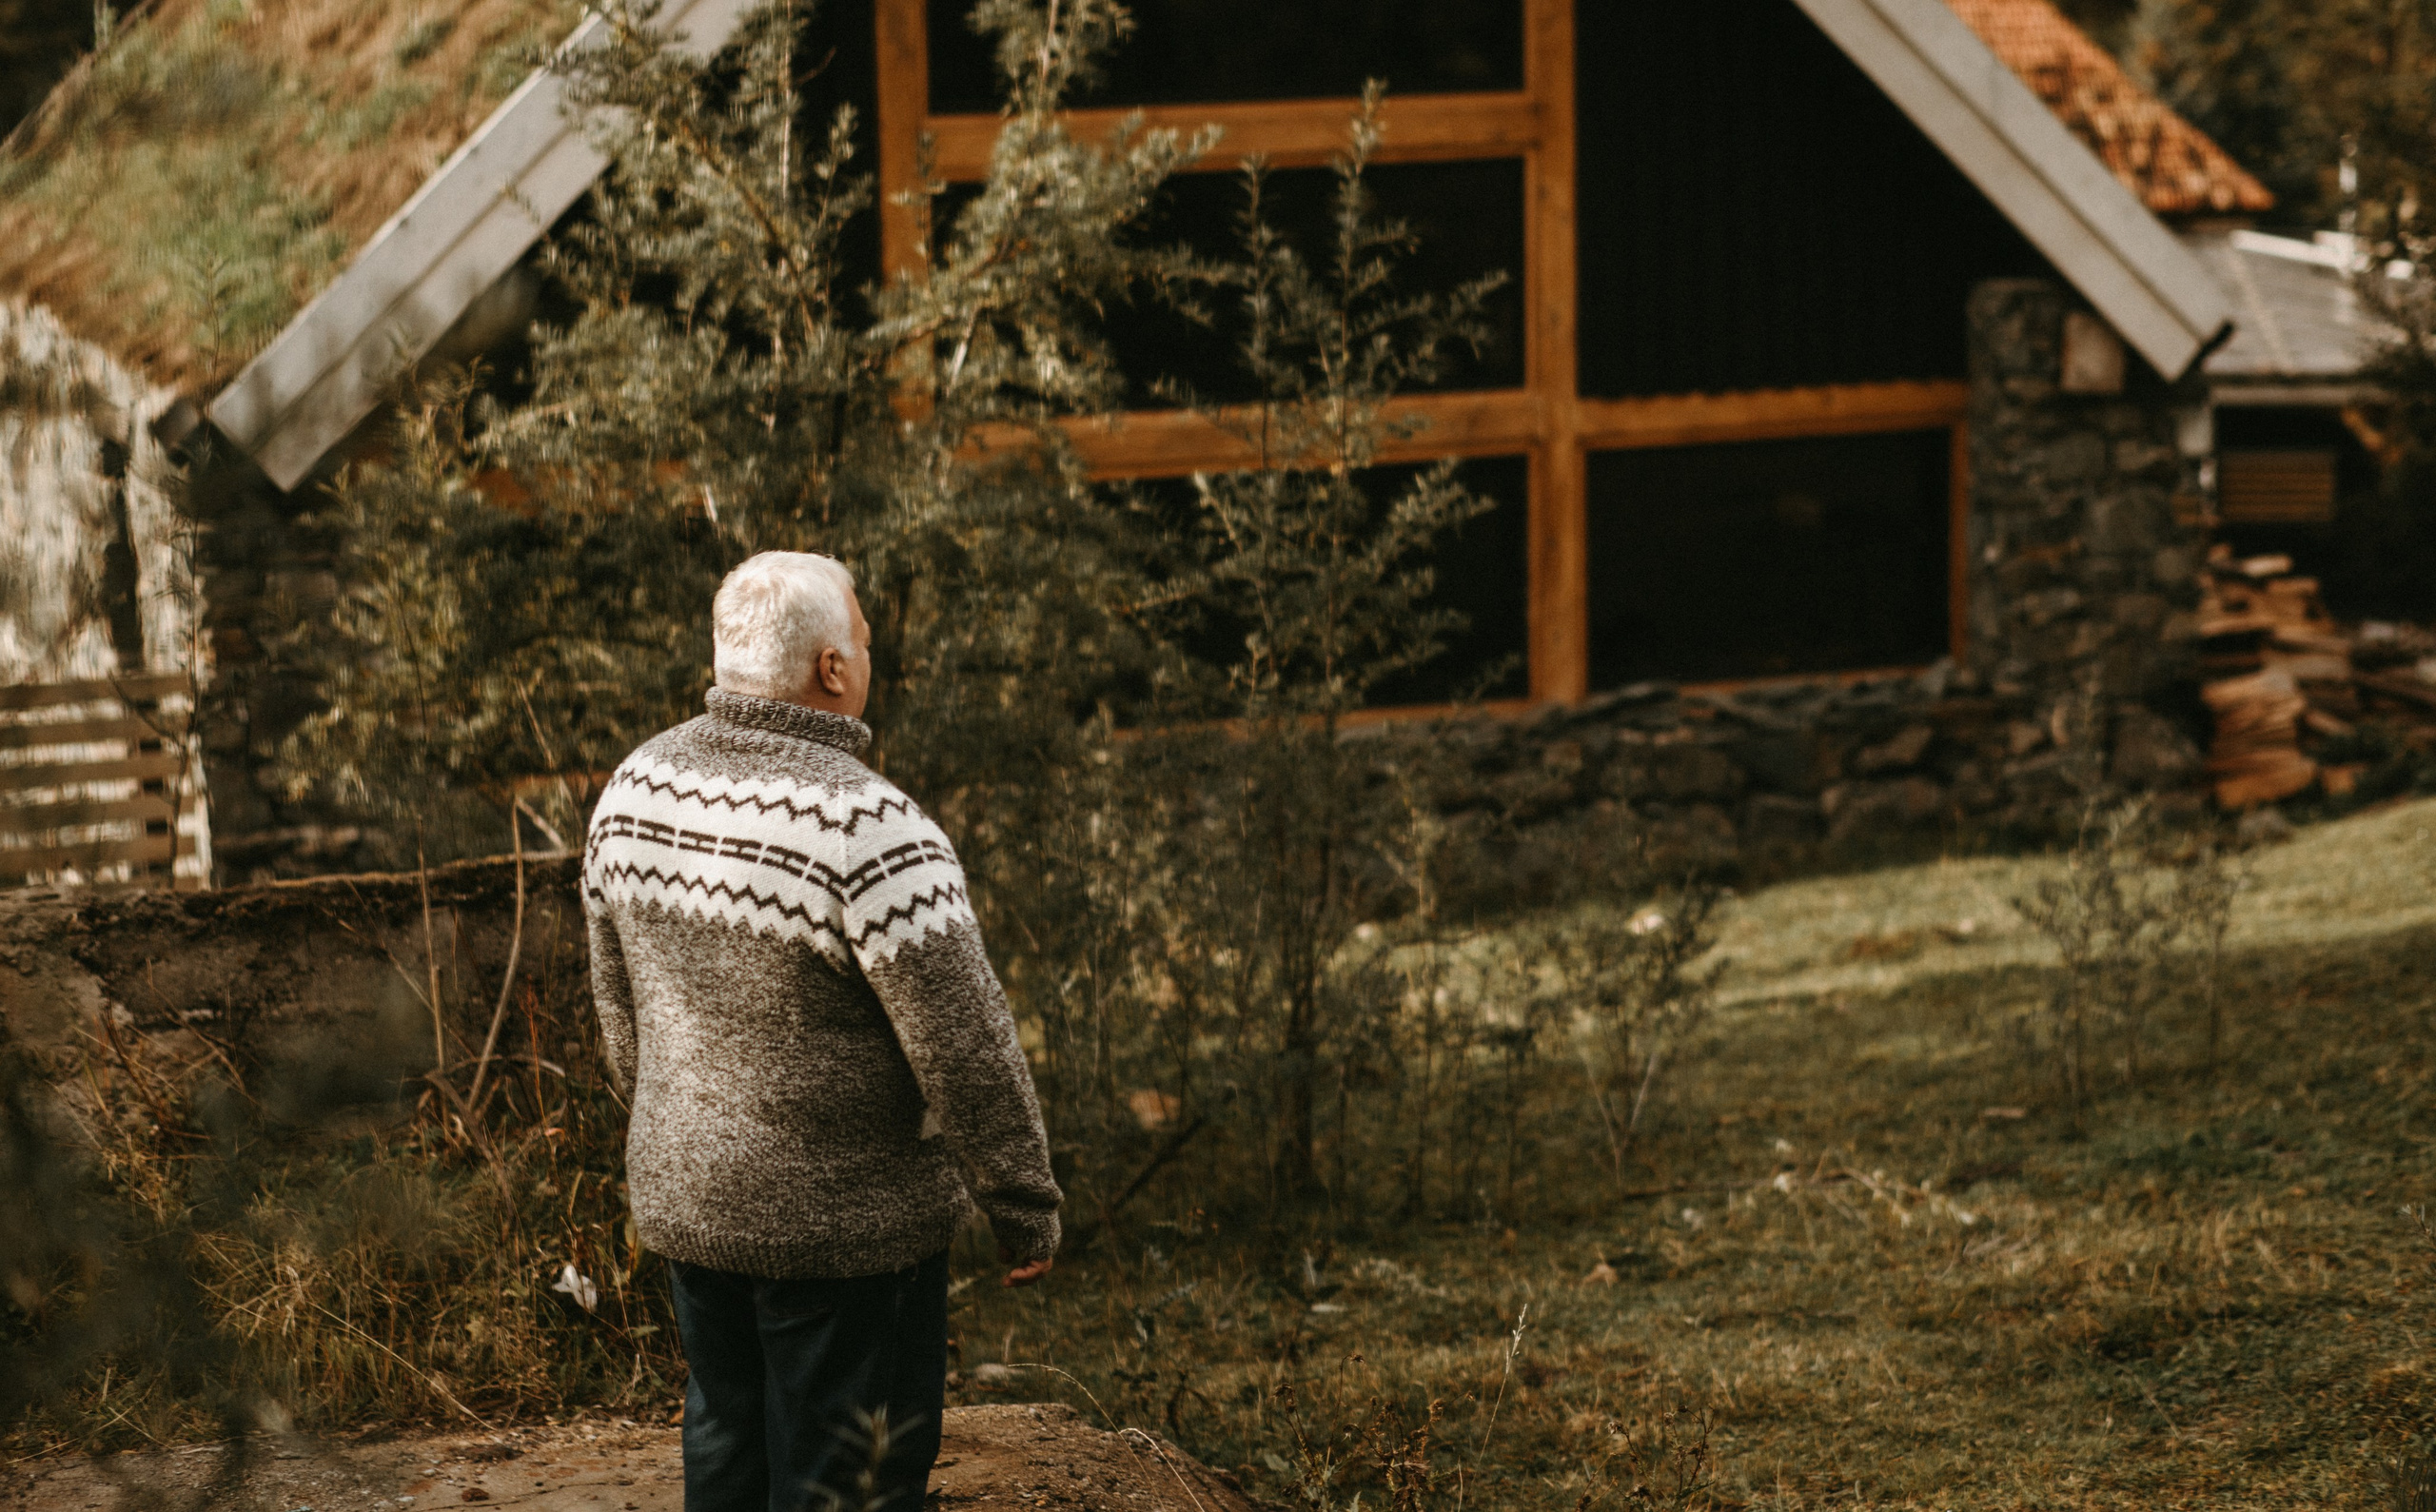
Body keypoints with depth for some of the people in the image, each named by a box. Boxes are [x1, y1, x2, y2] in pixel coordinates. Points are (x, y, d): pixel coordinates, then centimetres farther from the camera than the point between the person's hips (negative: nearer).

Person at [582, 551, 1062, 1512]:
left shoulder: (638, 787, -3)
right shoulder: (868, 830, -25)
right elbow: (966, 1049, -21)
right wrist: (1025, 1211, -8)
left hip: (681, 1201, 7)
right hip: (845, 1221, -7)